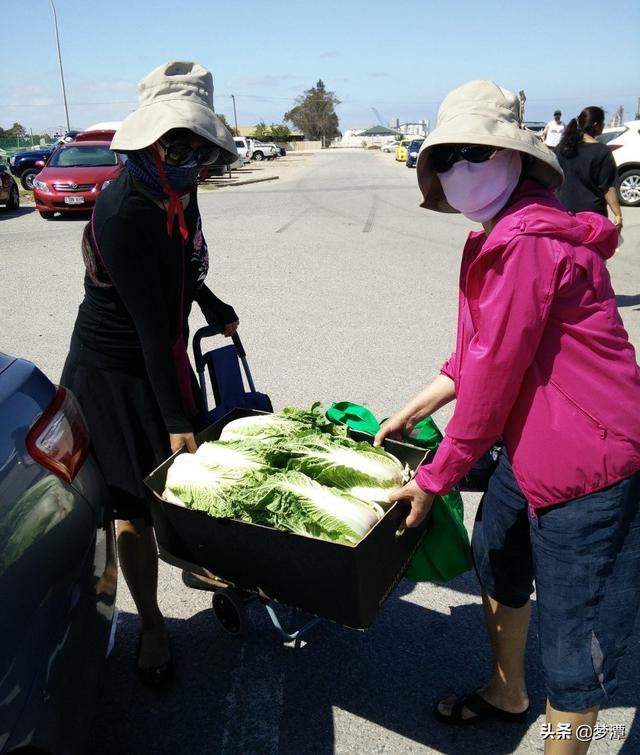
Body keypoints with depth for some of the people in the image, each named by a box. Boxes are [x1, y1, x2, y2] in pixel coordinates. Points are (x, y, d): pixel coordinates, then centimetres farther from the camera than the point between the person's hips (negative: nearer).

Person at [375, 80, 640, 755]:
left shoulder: (529, 243, -24)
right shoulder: (495, 239, 8)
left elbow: (494, 374, -22)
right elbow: (477, 351, 14)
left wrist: (434, 478, -12)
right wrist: (412, 411, 14)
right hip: (530, 447, 11)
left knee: (575, 633, 4)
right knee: (495, 559, 26)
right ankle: (506, 692, 53)